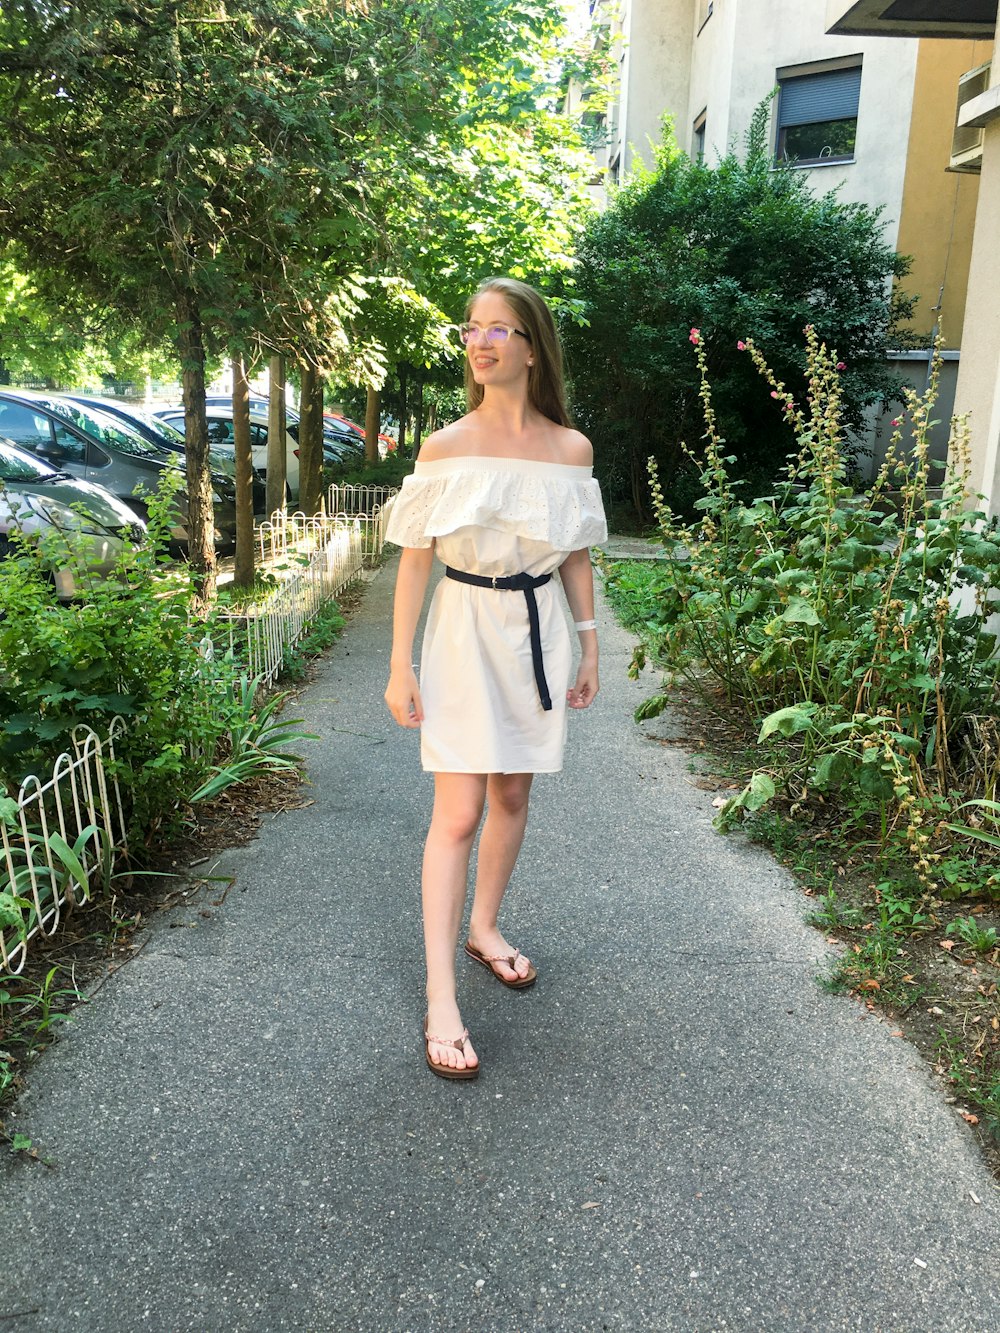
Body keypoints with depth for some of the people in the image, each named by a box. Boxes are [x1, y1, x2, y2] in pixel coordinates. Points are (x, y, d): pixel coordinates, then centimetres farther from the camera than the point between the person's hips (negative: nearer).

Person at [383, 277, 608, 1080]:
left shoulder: (571, 450, 1)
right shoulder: (444, 448, -6)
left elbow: (576, 558, 9)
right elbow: (415, 559, -4)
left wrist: (589, 647, 9)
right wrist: (402, 665, -7)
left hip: (537, 630, 3)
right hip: (466, 629, -3)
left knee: (513, 796, 14)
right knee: (459, 812, -7)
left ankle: (484, 928, 36)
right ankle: (441, 1000, 0)